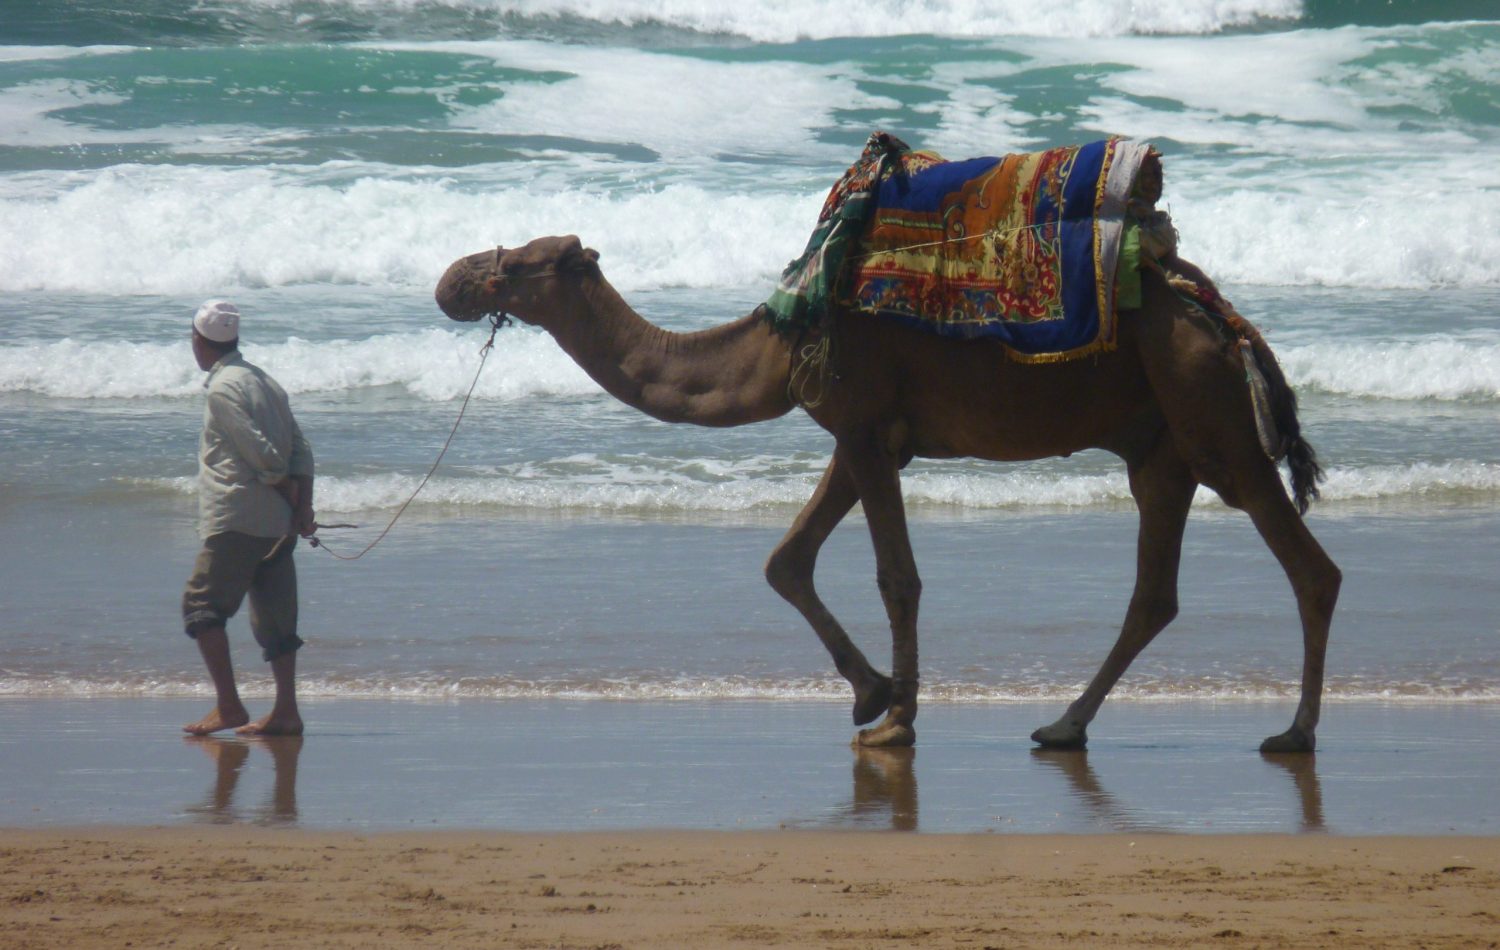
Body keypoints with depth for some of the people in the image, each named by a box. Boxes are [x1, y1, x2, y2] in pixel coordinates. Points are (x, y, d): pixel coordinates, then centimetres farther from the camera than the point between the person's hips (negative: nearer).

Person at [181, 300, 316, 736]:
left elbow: (263, 454, -16)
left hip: (237, 519, -8)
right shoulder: (263, 382, 16)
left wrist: (293, 502, -5)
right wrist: (303, 507, 4)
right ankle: (286, 711, 5)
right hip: (278, 522, 8)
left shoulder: (222, 388, -9)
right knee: (274, 617, 9)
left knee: (202, 606, -4)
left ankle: (228, 706, -13)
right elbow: (301, 451, 10)